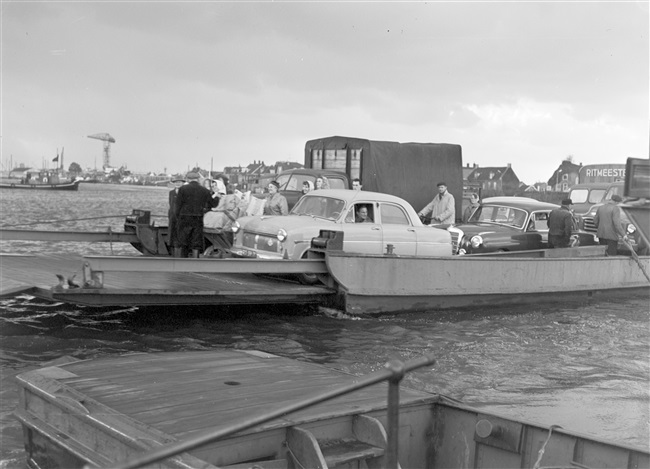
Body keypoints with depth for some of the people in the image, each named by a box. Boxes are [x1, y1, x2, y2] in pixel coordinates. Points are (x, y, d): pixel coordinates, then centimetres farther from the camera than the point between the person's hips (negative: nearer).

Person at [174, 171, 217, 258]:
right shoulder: (204, 190, 2)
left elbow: (178, 205, -4)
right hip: (198, 219, 1)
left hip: (185, 218, -1)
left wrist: (177, 217, 6)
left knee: (184, 244, 10)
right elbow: (213, 204, 11)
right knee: (196, 243, 4)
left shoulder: (183, 189, -4)